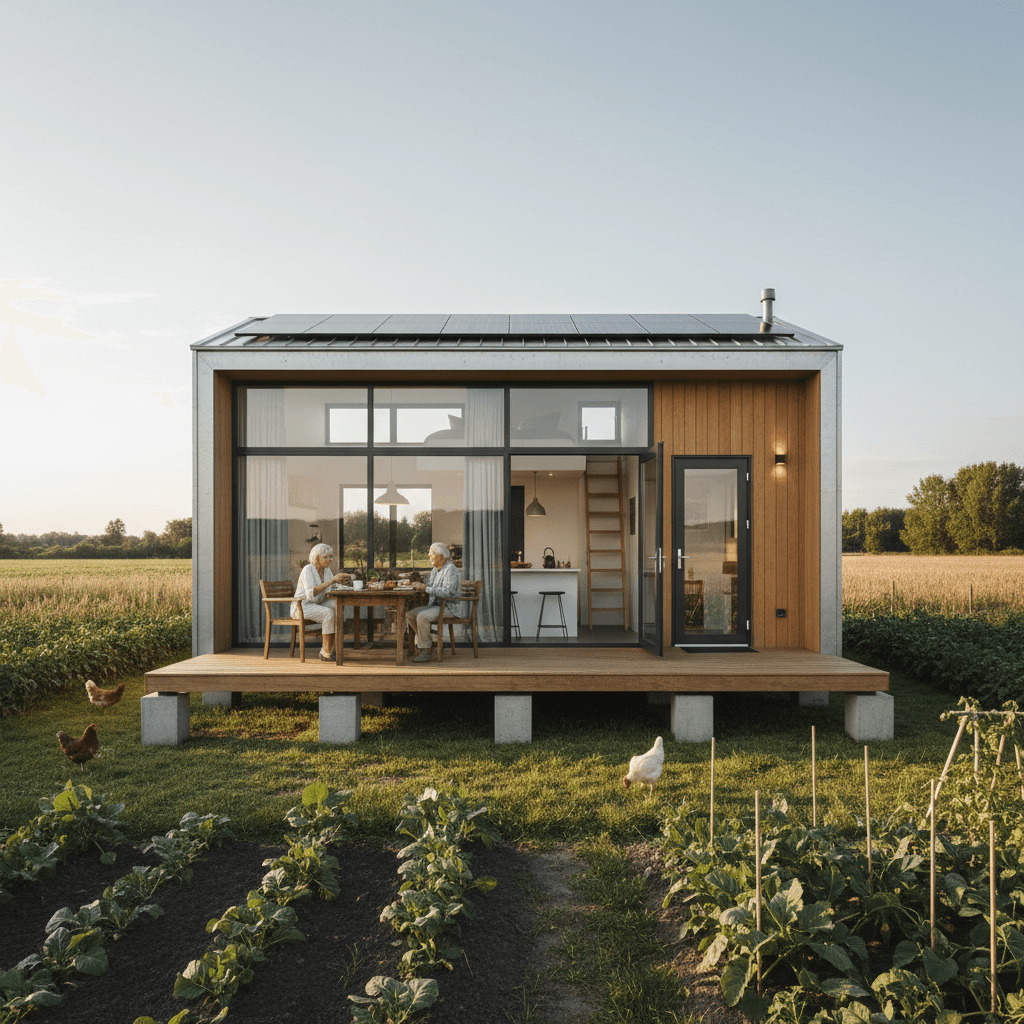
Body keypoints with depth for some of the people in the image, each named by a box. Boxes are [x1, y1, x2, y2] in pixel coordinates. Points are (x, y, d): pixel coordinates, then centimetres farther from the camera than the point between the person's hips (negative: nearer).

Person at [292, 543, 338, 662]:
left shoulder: (327, 570, 6)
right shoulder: (308, 570, -18)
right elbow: (310, 594, -31)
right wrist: (330, 581, -34)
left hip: (316, 605, 8)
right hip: (301, 607, -8)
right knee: (328, 613, -31)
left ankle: (331, 648, -15)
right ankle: (326, 653, -25)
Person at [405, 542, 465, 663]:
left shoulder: (451, 569, -15)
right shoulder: (435, 570, 14)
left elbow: (448, 591, -27)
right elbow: (429, 590, 16)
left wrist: (426, 588, -28)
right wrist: (420, 587, -7)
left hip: (450, 607, -9)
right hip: (436, 605, 9)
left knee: (422, 616, -29)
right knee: (410, 614, -5)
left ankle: (425, 652, -22)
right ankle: (427, 642, 5)